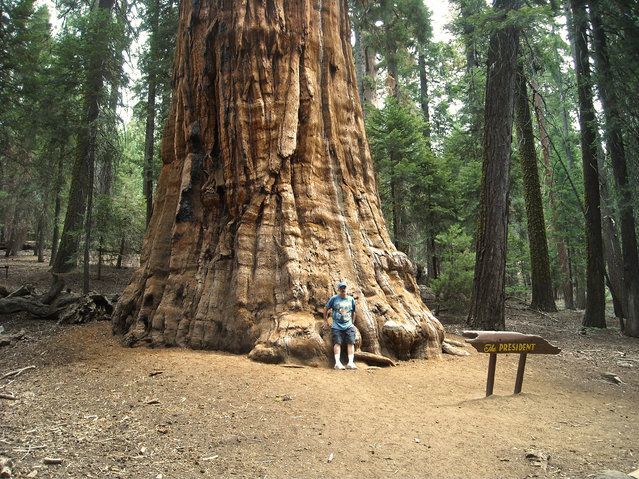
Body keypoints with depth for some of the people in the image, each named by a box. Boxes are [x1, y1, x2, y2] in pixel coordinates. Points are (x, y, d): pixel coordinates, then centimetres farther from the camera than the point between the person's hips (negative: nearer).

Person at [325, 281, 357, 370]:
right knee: (337, 343, -12)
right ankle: (337, 362, -18)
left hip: (349, 326, 2)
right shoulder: (334, 298, 2)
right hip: (337, 326, -2)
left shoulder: (351, 299, 11)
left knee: (351, 343, -9)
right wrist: (326, 320, 11)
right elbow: (326, 309, 12)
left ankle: (351, 362, -13)